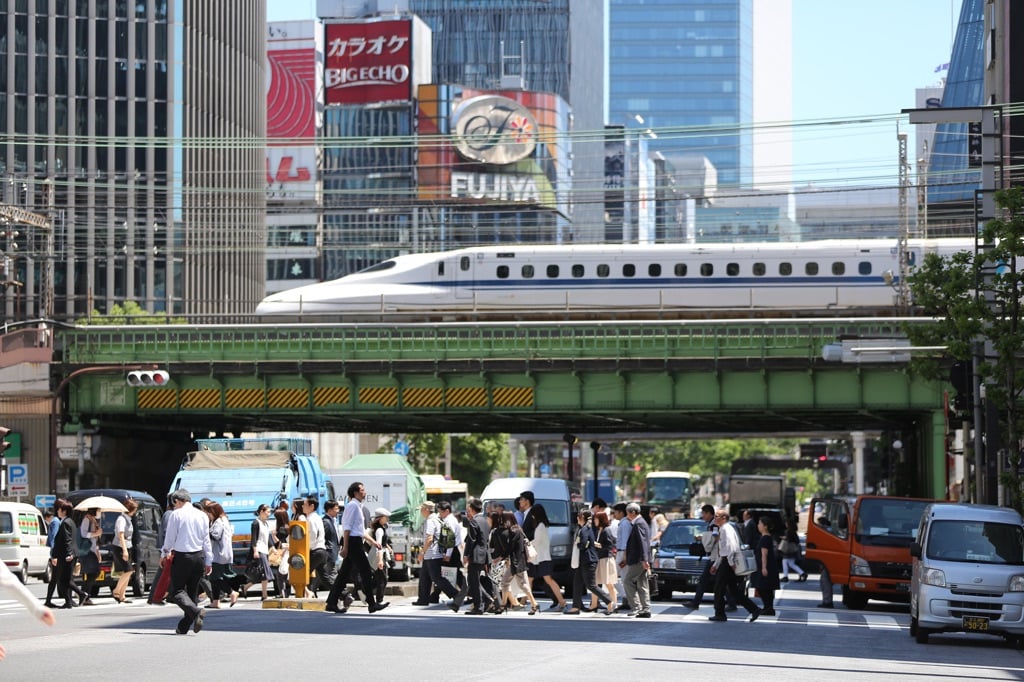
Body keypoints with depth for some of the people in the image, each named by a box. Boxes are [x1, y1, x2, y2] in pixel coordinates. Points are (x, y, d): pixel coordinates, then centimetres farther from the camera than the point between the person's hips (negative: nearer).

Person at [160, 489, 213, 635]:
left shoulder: (176, 514, -6)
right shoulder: (202, 515, 8)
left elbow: (170, 537, -3)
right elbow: (206, 540, 9)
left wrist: (164, 554, 14)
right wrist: (208, 561, 13)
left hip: (181, 557, -5)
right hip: (199, 556, 5)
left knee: (177, 591, -3)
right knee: (193, 591, 11)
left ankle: (196, 612, -29)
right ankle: (184, 626, 13)